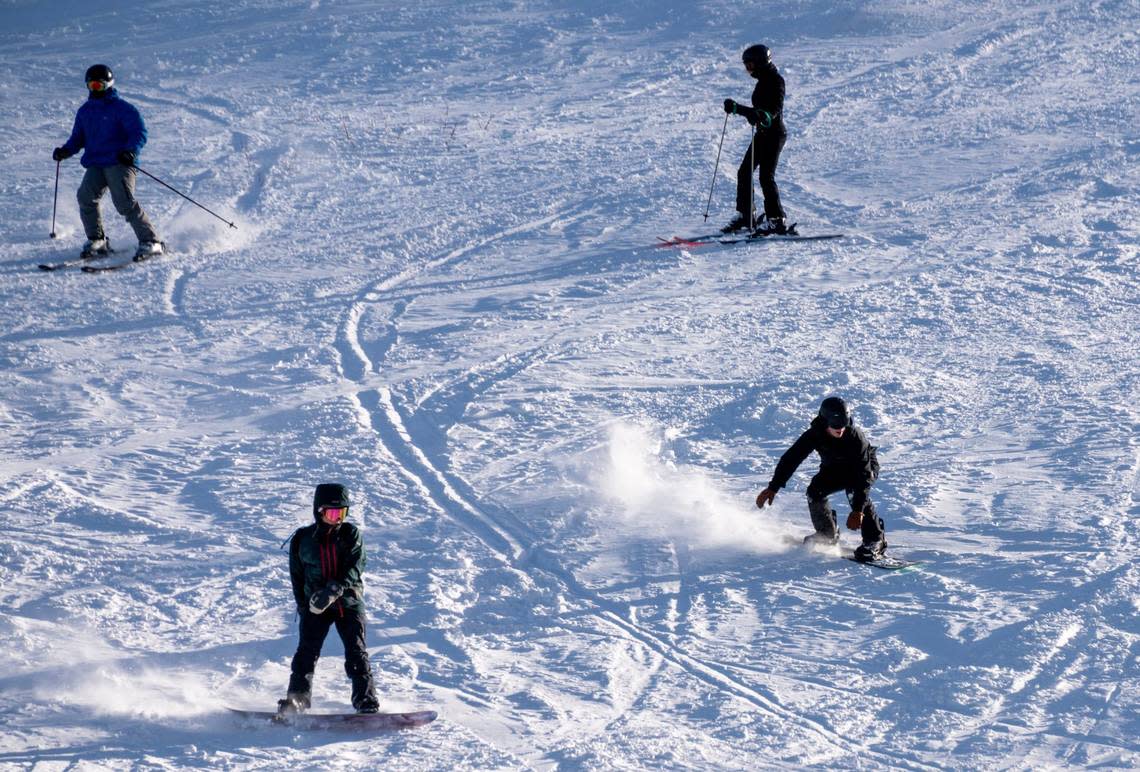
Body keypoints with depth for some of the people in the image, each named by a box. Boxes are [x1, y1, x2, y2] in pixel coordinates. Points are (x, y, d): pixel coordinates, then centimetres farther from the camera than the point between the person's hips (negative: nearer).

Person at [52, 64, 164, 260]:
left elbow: (139, 132, -6)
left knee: (125, 202, -21)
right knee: (85, 196, -18)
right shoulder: (85, 111, 20)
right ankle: (96, 240, -4)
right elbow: (78, 138, 27)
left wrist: (131, 151, -24)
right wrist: (65, 150, 6)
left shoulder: (121, 108, 0)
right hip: (95, 165, 6)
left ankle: (151, 242, -17)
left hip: (119, 163, -6)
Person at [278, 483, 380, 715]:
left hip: (349, 602, 0)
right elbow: (297, 576, 9)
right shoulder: (302, 539, 3)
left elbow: (355, 568, -11)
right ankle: (296, 700, -5)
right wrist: (304, 606, -1)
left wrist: (335, 589, -26)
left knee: (357, 654, -7)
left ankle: (367, 703, -7)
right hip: (314, 606, 0)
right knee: (307, 652, -9)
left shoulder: (350, 534, 1)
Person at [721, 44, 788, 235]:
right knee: (744, 172, 10)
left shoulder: (775, 80, -12)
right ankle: (745, 216, 17)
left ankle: (777, 221, -10)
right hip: (763, 134, 10)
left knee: (766, 176, -12)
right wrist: (735, 108, 29)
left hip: (774, 134, -10)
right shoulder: (763, 81, 16)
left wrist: (762, 117, -41)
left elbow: (775, 109, -24)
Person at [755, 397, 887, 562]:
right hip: (834, 469, 4)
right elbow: (791, 458, -21)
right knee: (815, 490, -19)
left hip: (865, 467, -4)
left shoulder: (855, 436, -37)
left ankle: (875, 540, -25)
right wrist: (773, 488, -25)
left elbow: (863, 475, -38)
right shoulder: (814, 435, -28)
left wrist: (858, 510, -45)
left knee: (854, 491, -33)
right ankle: (828, 534, 4)